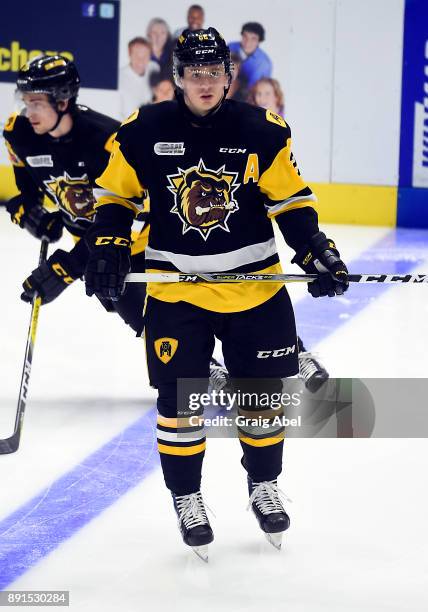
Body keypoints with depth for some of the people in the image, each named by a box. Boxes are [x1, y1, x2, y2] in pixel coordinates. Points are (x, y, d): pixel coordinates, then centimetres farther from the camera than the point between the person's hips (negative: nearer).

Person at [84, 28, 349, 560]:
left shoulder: (262, 131, -5)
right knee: (179, 399, 1)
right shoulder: (144, 131, -6)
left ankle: (263, 485, 33)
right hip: (176, 290, -1)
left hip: (254, 283, 1)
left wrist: (316, 252, -10)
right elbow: (116, 195, 5)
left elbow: (291, 200, 1)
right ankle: (186, 497, 20)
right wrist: (108, 249, -9)